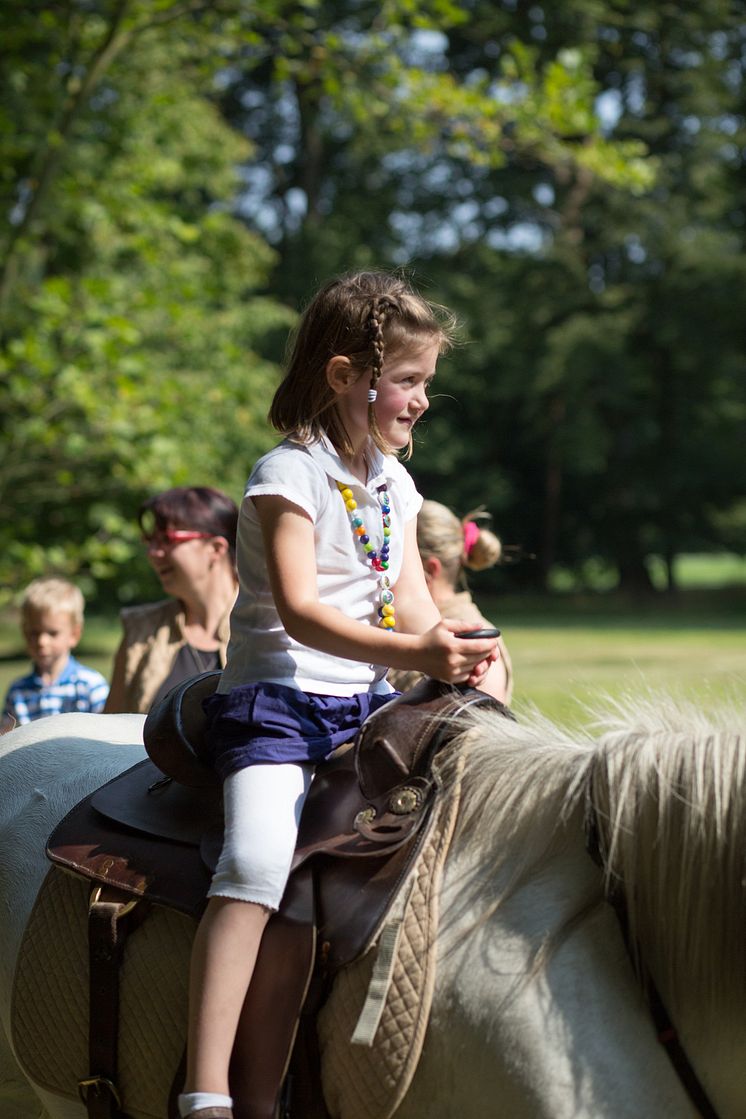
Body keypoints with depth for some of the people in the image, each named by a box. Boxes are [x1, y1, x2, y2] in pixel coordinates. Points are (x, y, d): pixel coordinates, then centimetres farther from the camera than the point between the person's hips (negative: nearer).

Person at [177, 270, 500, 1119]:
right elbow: (297, 609, -20)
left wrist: (457, 659, -8)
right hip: (275, 699, -8)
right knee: (256, 862, -26)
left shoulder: (393, 482, 15)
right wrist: (412, 653, -31)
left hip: (366, 703, 8)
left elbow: (412, 602, 13)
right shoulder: (290, 473, -9)